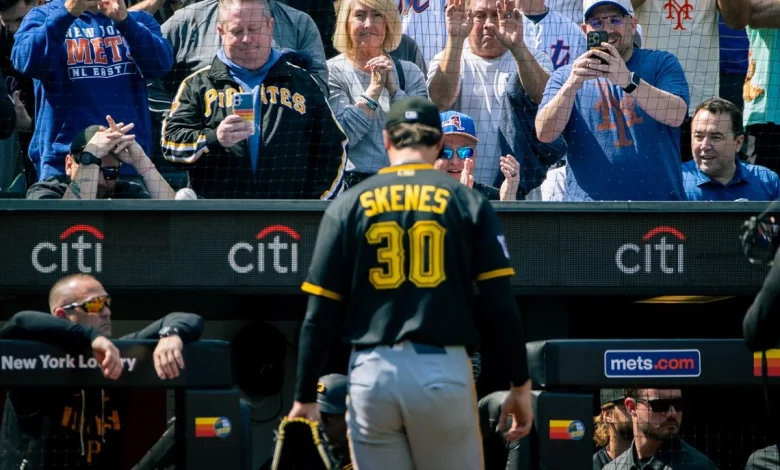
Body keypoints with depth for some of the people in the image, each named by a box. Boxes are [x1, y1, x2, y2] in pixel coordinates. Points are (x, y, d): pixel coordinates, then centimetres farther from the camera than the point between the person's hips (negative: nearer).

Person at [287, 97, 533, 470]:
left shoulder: (348, 206, 6)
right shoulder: (467, 203, 3)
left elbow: (320, 314, 3)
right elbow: (500, 305, -2)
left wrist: (305, 396, 9)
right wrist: (520, 384, 6)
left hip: (372, 373, 1)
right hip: (444, 370, -1)